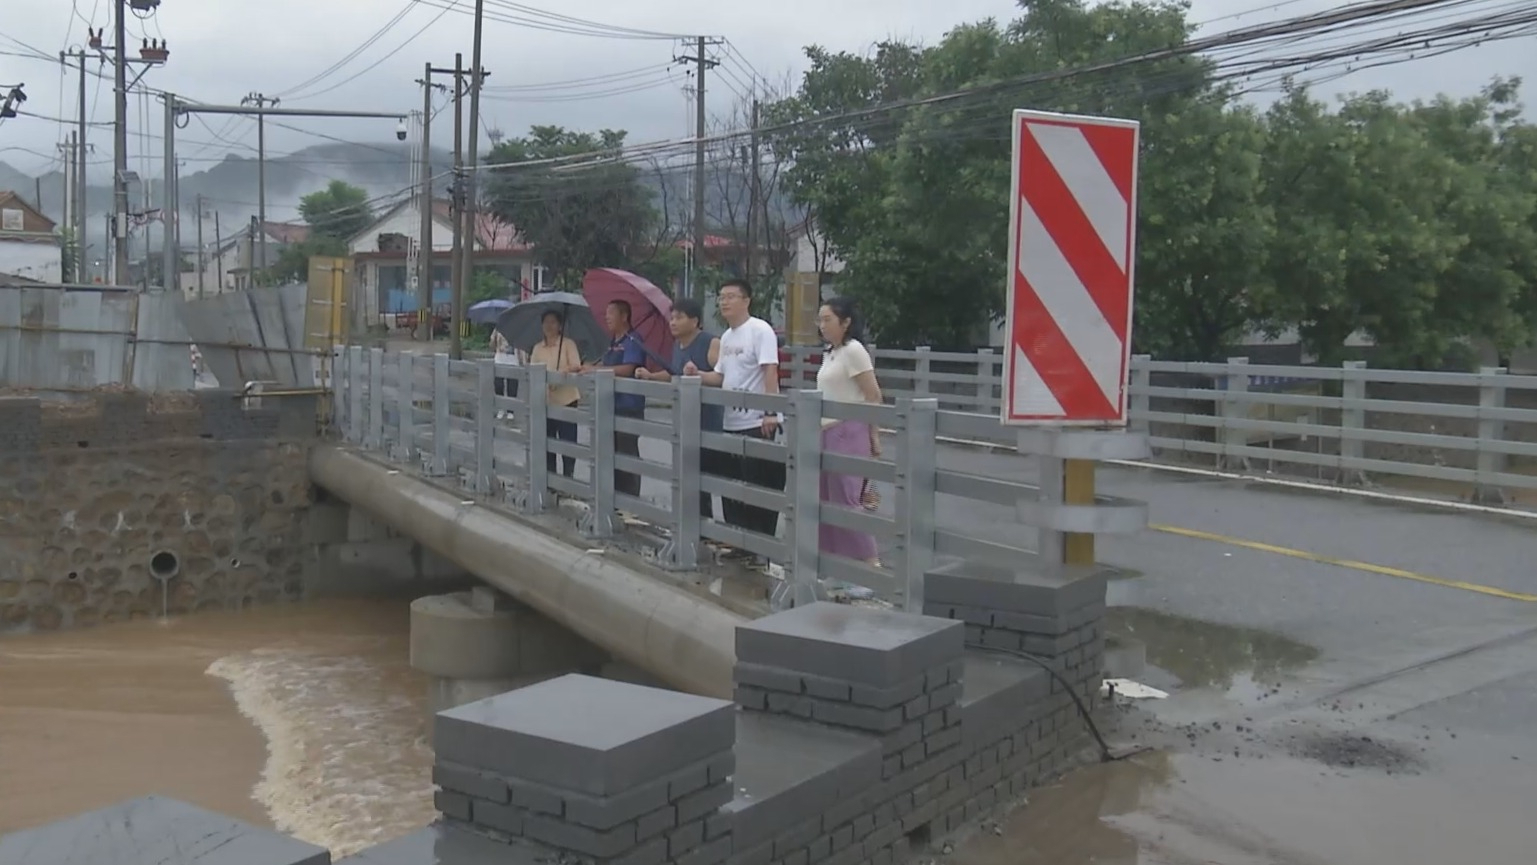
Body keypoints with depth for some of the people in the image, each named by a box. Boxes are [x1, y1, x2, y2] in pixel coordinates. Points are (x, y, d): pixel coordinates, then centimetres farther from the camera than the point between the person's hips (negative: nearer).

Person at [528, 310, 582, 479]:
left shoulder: (568, 344, -1)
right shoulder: (537, 348, 11)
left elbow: (576, 367, -12)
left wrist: (566, 371, -33)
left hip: (566, 400, -4)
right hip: (545, 401, 4)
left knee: (567, 442, -4)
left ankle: (568, 476, 6)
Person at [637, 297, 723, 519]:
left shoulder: (711, 344, -14)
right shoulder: (677, 345, 11)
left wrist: (698, 373, -35)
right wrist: (650, 376, 16)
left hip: (711, 425, -8)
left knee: (717, 477, -7)